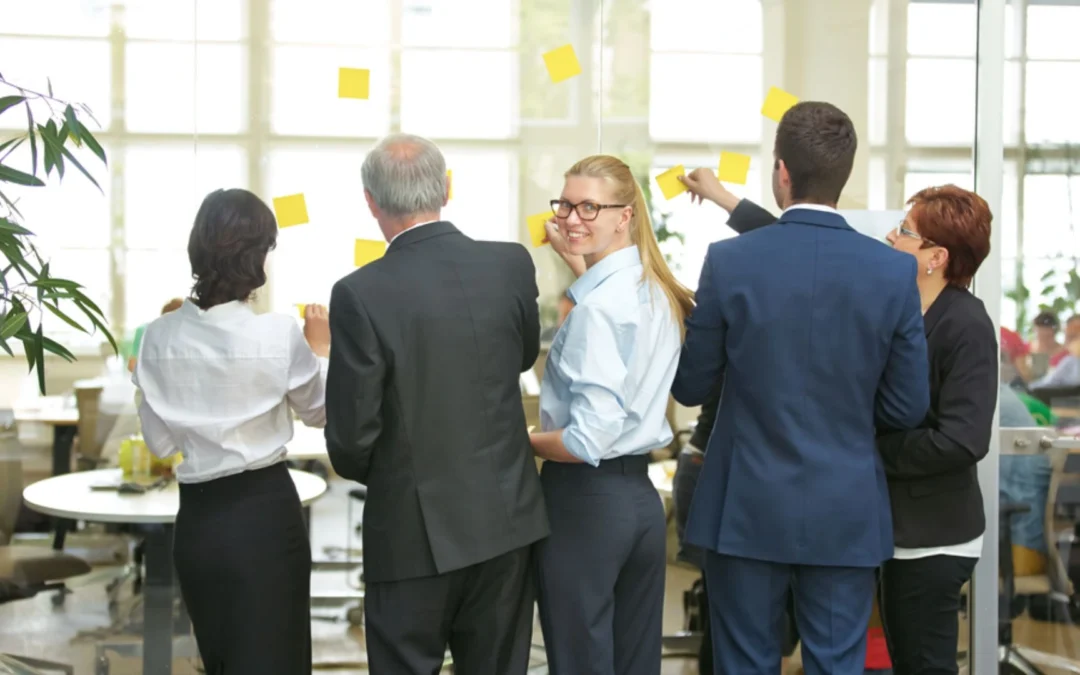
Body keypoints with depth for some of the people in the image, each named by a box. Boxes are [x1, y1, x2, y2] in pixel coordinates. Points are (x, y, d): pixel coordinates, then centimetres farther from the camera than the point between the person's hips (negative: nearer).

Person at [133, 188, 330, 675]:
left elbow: (160, 443, 6)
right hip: (265, 512, -4)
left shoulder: (161, 337, -4)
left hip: (196, 518, 4)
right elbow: (319, 411, 4)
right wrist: (319, 349, 21)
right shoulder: (280, 334, -13)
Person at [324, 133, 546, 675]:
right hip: (507, 520, 4)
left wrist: (380, 477, 8)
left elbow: (351, 437, -13)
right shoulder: (512, 264, -6)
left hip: (414, 532, -4)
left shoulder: (360, 294, -18)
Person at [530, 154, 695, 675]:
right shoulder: (657, 291, 7)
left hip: (586, 500, -9)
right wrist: (578, 261, 25)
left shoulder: (598, 306, -18)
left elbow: (588, 440, -23)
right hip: (642, 495, 9)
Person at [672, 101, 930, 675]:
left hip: (749, 510, -1)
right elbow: (907, 408, -2)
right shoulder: (895, 271, -7)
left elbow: (689, 387, -1)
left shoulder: (729, 262, -11)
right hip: (847, 516, 1)